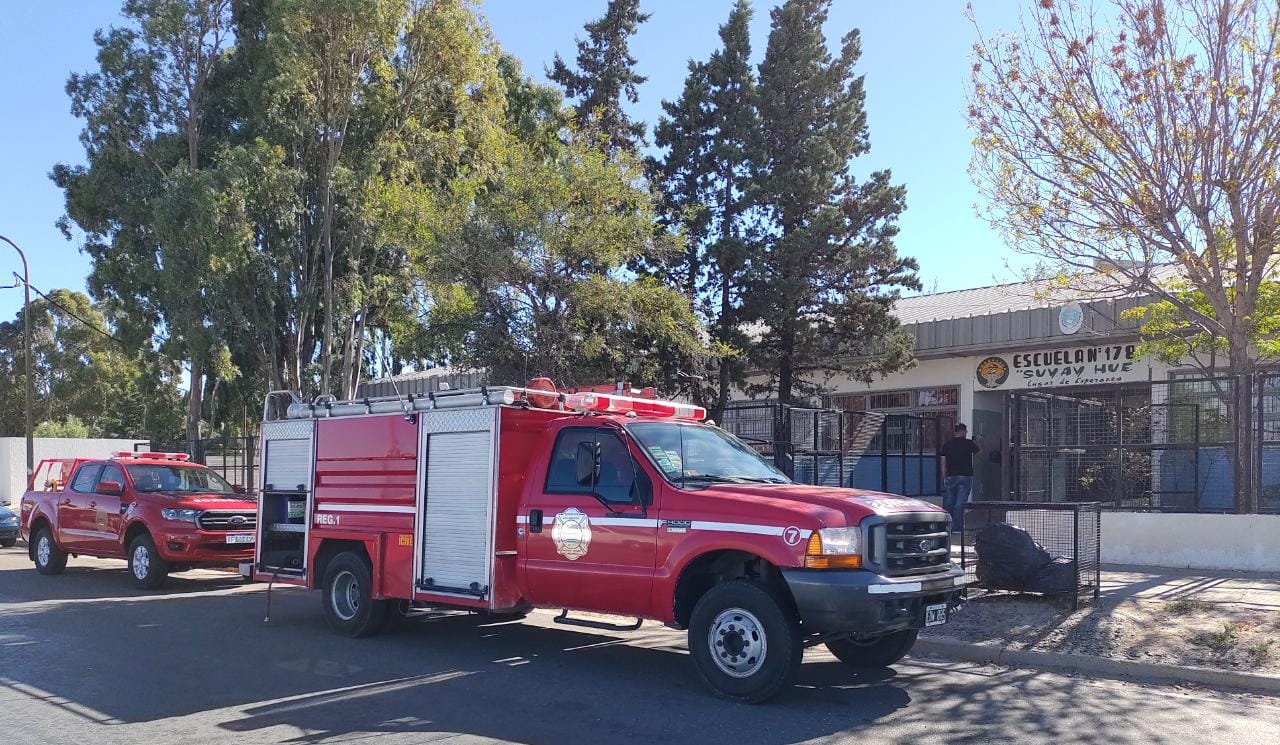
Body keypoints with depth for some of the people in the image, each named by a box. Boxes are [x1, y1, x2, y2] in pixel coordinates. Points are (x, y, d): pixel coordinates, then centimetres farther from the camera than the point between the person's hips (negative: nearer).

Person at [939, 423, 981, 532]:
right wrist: (975, 442, 30)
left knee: (949, 502, 10)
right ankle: (957, 527, -4)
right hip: (965, 476, -3)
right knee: (960, 502, -3)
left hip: (951, 476, 3)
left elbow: (943, 462, 5)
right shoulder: (969, 443, -4)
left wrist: (945, 477, 10)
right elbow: (979, 451, 14)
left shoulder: (947, 444, 5)